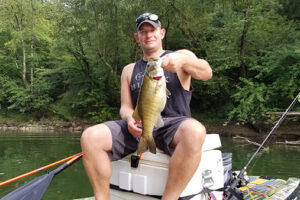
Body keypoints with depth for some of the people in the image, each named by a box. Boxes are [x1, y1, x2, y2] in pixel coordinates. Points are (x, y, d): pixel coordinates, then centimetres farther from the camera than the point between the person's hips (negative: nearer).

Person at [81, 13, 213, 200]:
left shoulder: (180, 55, 9)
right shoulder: (129, 70, 19)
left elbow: (207, 73, -10)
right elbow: (125, 107, 15)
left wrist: (184, 60, -33)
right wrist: (129, 120, -11)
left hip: (173, 124, -3)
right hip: (138, 127, 3)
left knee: (195, 131, -38)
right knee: (90, 137, -21)